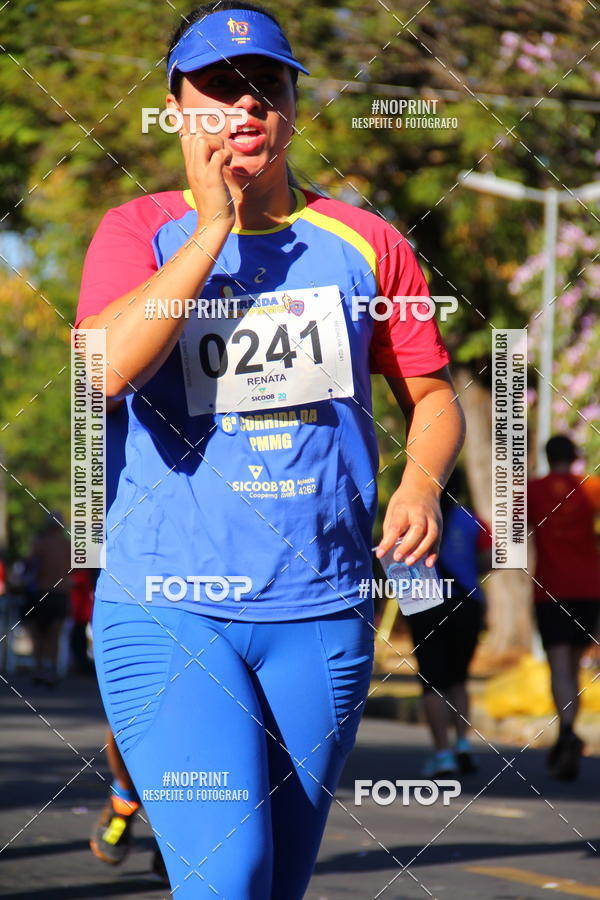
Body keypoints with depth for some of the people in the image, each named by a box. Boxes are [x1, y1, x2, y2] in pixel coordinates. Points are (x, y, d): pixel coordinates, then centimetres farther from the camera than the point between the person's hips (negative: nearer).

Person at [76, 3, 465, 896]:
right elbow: (109, 366, -17)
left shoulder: (364, 243, 7)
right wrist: (215, 227, -13)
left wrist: (422, 483, -6)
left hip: (323, 618, 3)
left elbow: (433, 394, 16)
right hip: (166, 615, -3)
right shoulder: (139, 232, 2)